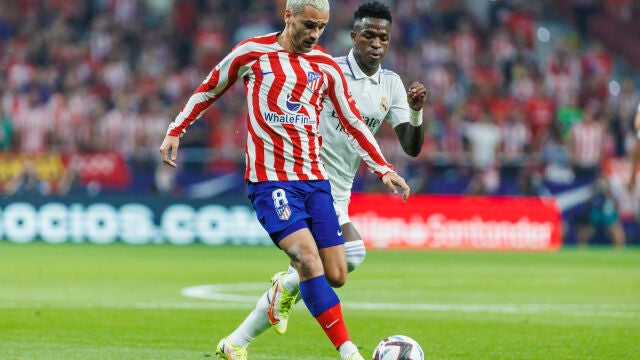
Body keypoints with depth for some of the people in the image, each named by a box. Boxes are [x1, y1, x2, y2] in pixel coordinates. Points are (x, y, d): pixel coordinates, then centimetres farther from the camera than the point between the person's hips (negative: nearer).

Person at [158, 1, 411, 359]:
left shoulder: (326, 66, 9)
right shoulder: (252, 52, 0)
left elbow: (353, 122, 16)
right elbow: (208, 90, 14)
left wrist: (384, 169, 8)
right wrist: (175, 131, 11)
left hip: (315, 179, 5)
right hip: (270, 179, -5)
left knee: (335, 274, -1)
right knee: (308, 259, -23)